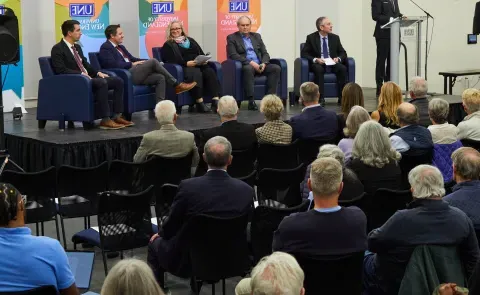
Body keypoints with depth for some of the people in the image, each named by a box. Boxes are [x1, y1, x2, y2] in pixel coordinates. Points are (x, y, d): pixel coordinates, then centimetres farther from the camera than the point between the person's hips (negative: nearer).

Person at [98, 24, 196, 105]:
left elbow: (132, 59, 25)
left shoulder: (120, 47, 24)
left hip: (133, 73, 9)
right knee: (153, 61, -19)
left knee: (160, 77, -11)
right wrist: (132, 64, -11)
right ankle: (177, 85, -10)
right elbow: (114, 64, -17)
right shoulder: (105, 48, -4)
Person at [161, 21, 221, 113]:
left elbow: (202, 53, 21)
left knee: (210, 72, -29)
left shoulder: (190, 40, 29)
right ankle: (199, 103, -43)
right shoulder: (168, 45, 12)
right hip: (184, 67, -5)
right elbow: (171, 60, -5)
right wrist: (186, 63, -18)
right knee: (196, 73, -39)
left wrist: (204, 60, -4)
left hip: (199, 65, 5)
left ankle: (215, 101, -42)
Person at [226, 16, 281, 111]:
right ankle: (251, 101, -41)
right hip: (244, 65, -5)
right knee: (248, 68, -39)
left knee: (276, 68, -22)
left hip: (259, 65, 5)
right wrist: (251, 62, -19)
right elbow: (233, 55, -8)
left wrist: (264, 63, -9)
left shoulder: (257, 36, 21)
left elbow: (265, 53, 16)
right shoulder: (232, 38, 6)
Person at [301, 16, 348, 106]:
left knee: (343, 68, -28)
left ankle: (341, 98, -26)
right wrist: (315, 59, -20)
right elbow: (304, 53, -3)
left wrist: (338, 58, -11)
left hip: (332, 64, 3)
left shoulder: (335, 38, 11)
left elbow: (343, 53, 13)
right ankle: (321, 98, -38)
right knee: (318, 69, -37)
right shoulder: (311, 38, 2)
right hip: (318, 64, -3)